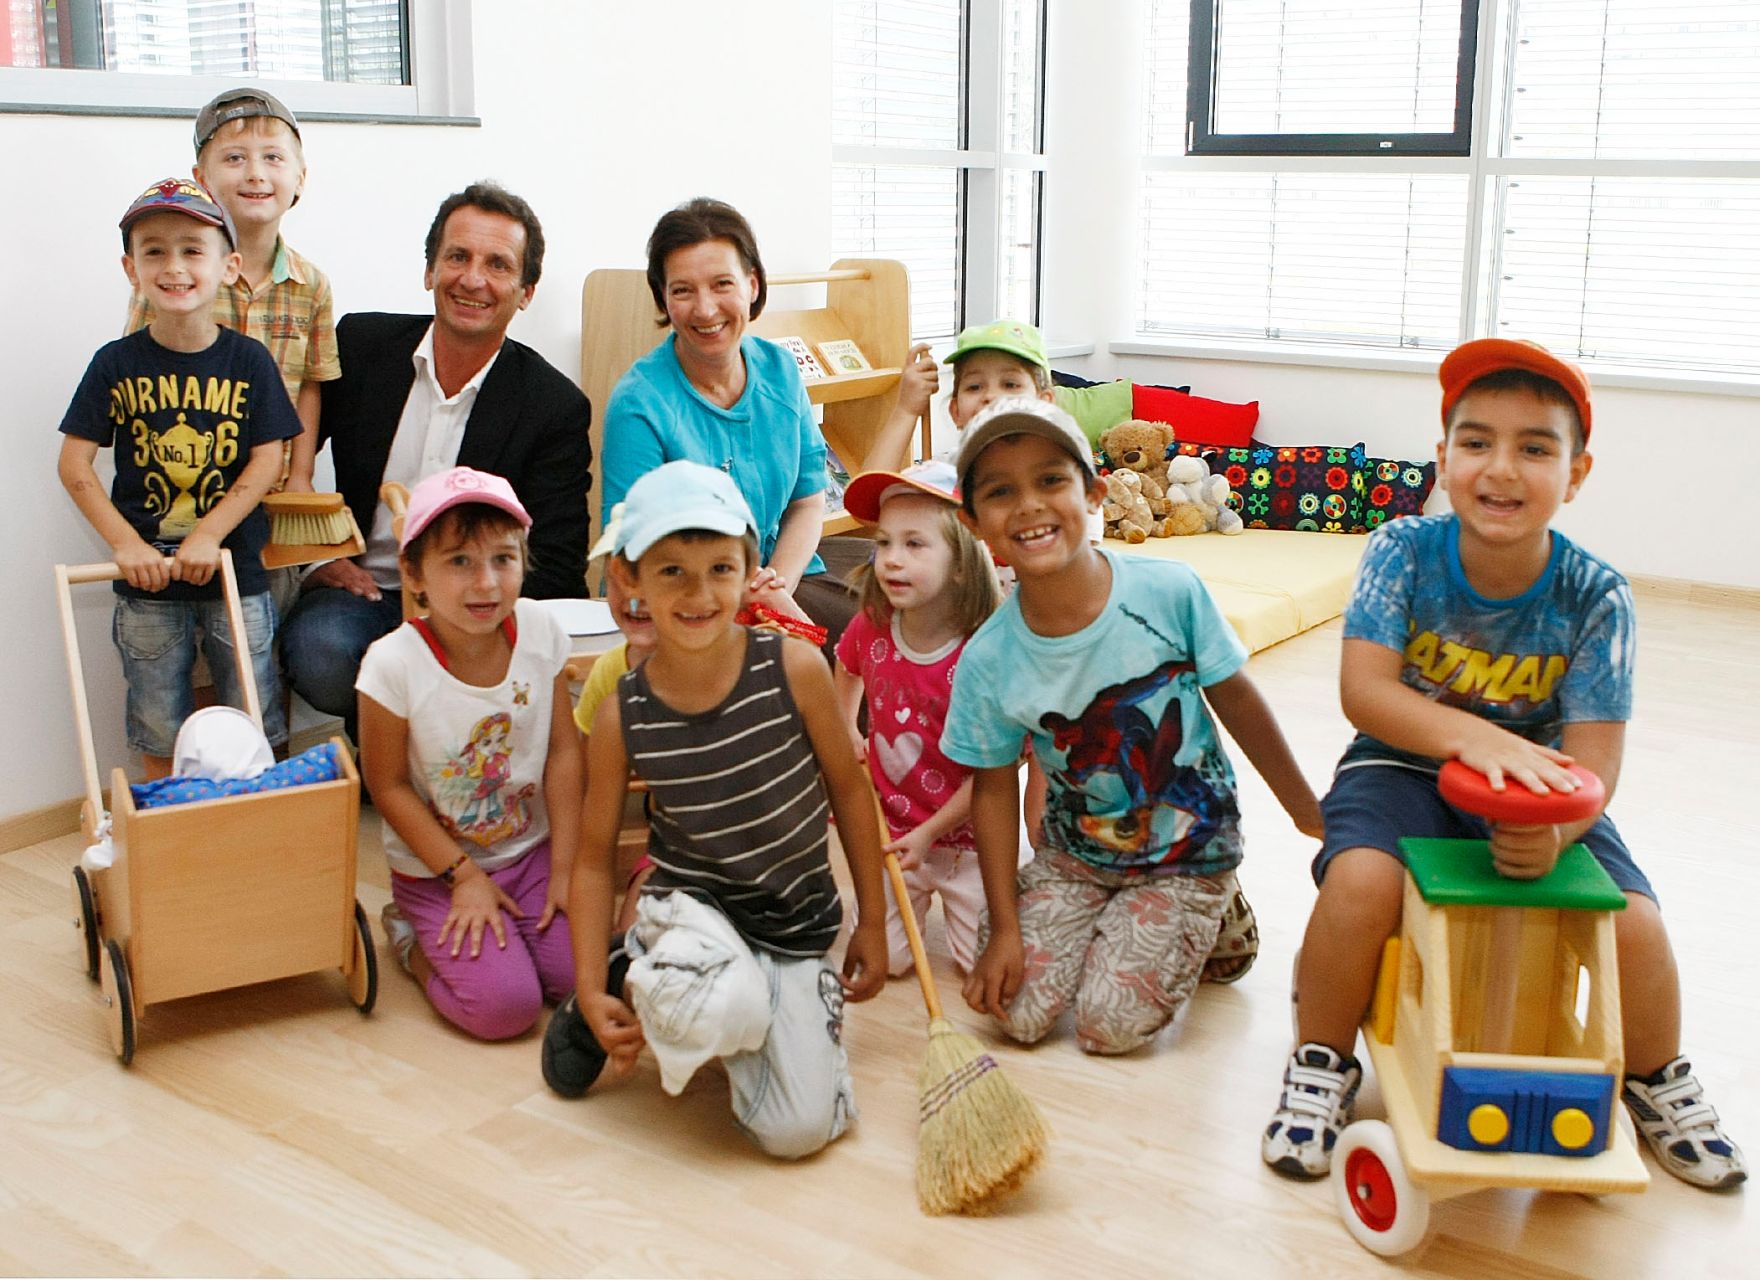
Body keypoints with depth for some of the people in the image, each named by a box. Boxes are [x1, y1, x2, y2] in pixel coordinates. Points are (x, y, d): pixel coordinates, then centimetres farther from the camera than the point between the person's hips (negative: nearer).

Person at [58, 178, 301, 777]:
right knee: (159, 732, 11)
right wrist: (125, 542, -12)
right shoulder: (116, 364, -2)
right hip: (147, 574, 1)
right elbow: (74, 465, -3)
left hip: (235, 569, 0)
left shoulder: (249, 360, -2)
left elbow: (267, 461, -5)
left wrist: (208, 536, -15)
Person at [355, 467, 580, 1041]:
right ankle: (411, 939, 11)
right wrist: (463, 875, -12)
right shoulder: (394, 664, -22)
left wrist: (565, 868, -6)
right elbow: (389, 786, -12)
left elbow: (563, 753, -5)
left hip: (532, 850, 4)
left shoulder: (541, 632, -12)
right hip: (436, 868, -3)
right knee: (505, 1005, -16)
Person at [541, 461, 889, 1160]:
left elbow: (849, 791, -1)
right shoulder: (623, 716, -12)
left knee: (799, 1131, -12)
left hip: (795, 927, 1)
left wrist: (872, 922, 4)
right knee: (713, 1009, -37)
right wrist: (590, 990, -7)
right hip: (689, 907, 0)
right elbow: (595, 858, -1)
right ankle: (632, 984, 1)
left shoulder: (795, 669, -15)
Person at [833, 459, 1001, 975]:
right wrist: (847, 731, 7)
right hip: (889, 827, 4)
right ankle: (920, 896, 31)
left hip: (964, 831, -3)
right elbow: (847, 670, 19)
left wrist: (931, 833, -16)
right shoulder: (870, 629, -10)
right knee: (882, 960, 2)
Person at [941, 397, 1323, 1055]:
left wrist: (1305, 808, 3)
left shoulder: (1170, 591, -22)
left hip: (1187, 848, -2)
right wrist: (1005, 926, -5)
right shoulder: (988, 659, -17)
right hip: (1074, 853, 2)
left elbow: (1235, 699, -7)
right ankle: (1106, 920, 21)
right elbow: (994, 787, -5)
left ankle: (1208, 916, 17)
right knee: (1019, 1012, -7)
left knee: (1109, 1026, -10)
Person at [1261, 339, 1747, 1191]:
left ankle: (1658, 1083, 16)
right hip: (1406, 766, -1)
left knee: (1635, 921, -19)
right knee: (1361, 878, -32)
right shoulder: (1403, 552, -15)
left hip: (1539, 788, 2)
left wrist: (1555, 827, -40)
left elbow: (1593, 756, -18)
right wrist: (1470, 735, -43)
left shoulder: (1595, 598, -14)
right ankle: (1320, 1069, -5)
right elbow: (1363, 688, -25)